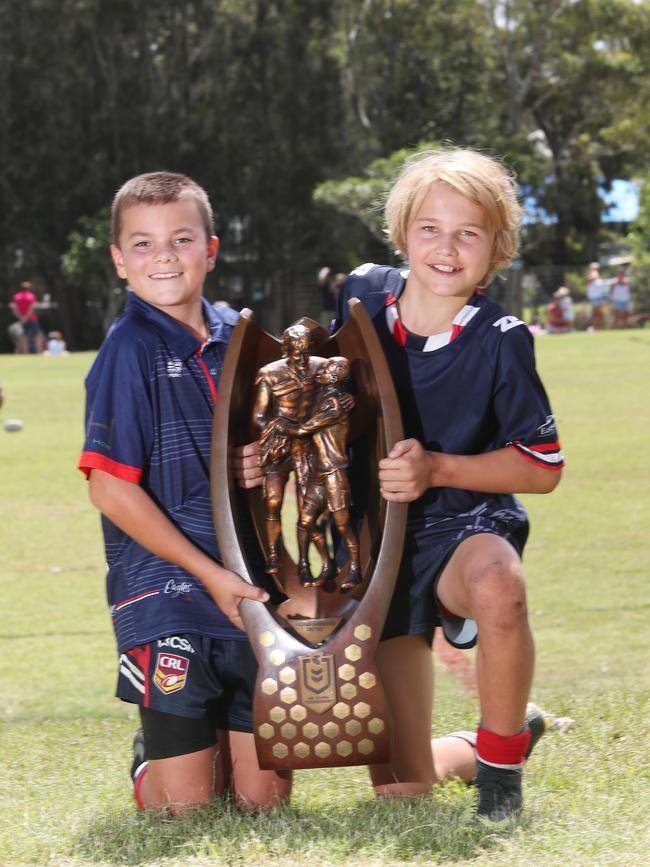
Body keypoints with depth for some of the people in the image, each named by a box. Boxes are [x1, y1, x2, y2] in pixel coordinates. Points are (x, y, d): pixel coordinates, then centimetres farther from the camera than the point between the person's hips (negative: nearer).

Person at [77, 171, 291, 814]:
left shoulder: (235, 338, 9)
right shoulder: (130, 350, -8)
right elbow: (110, 487, -12)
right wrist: (210, 574, -12)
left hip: (247, 589, 5)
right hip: (163, 589, -5)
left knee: (264, 797, 1)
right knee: (187, 804, -3)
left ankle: (211, 739, 32)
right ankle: (151, 754, 28)